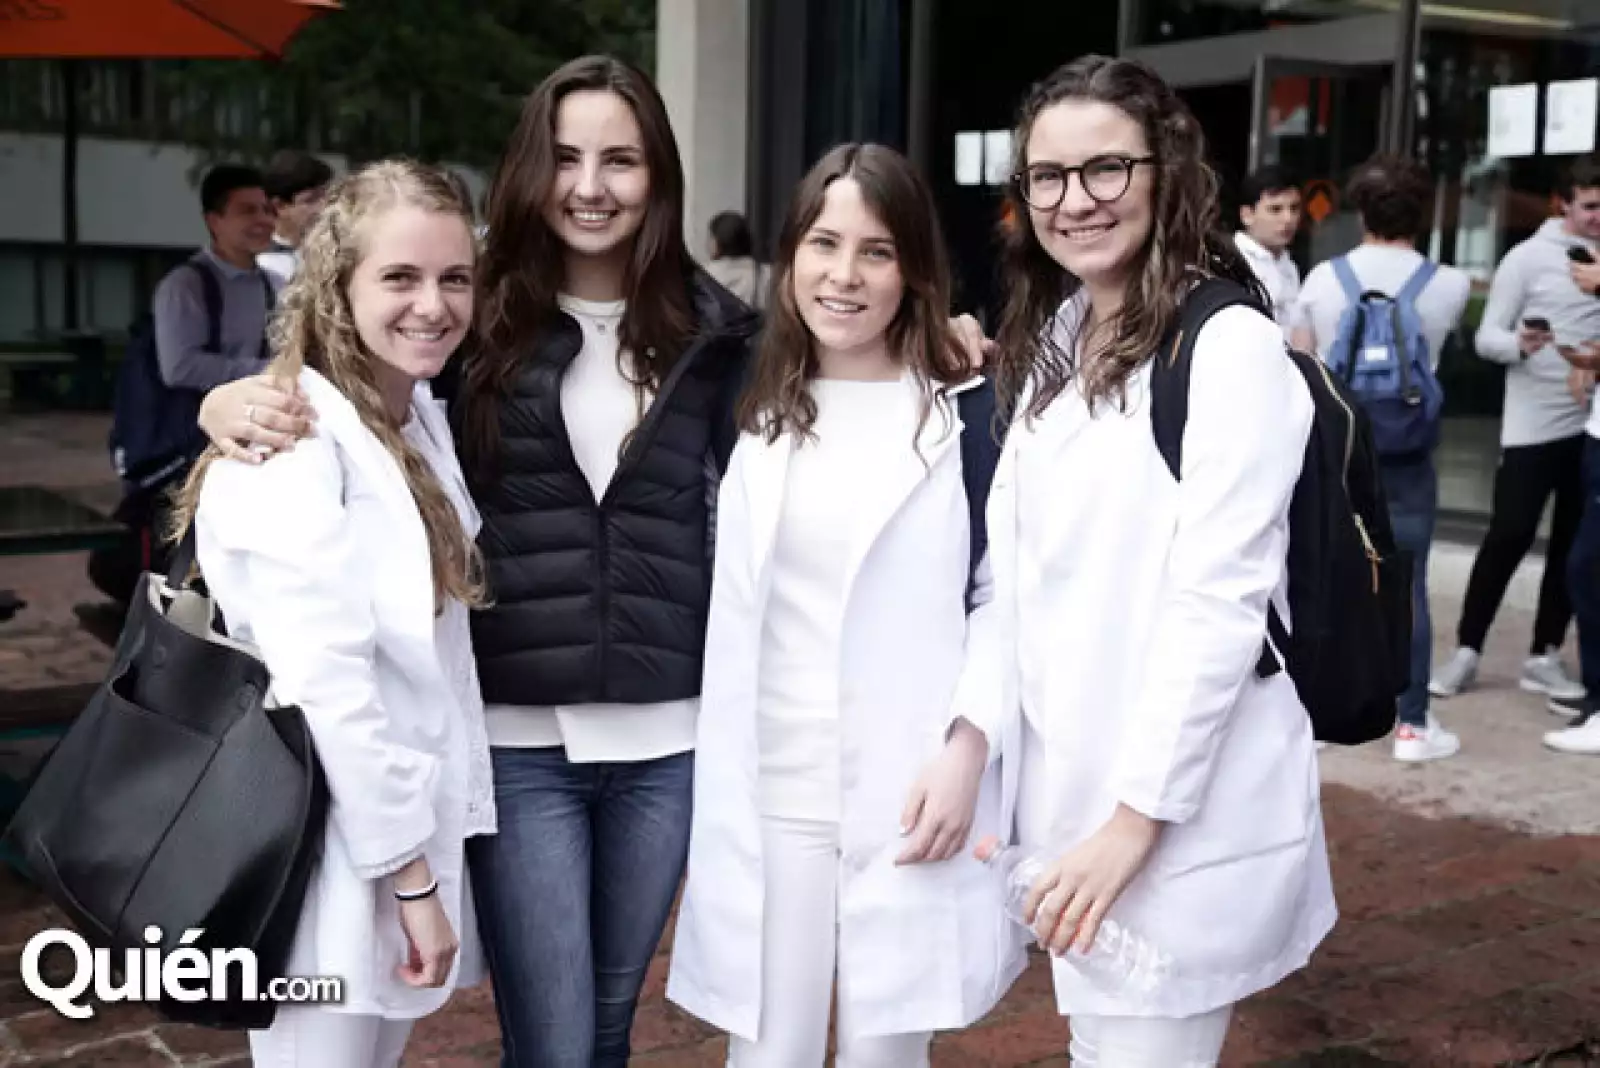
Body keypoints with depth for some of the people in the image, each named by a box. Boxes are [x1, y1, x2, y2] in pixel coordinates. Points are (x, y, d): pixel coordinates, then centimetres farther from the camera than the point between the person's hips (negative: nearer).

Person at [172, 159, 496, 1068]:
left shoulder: (424, 420, 9)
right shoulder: (294, 443, -18)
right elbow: (325, 684, -24)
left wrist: (431, 853, 8)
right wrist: (409, 874, -18)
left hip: (412, 826, 8)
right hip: (337, 852, -8)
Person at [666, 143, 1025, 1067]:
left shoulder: (969, 411, -1)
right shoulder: (756, 410, 8)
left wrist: (967, 752, -13)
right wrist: (715, 776, 8)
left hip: (913, 790, -2)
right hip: (771, 791, 3)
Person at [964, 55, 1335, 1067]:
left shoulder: (1230, 347, -13)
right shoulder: (1052, 349, 11)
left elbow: (1219, 603, -18)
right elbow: (1015, 580, 8)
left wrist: (1136, 816, -18)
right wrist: (969, 736, -3)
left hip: (1179, 817, -7)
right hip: (1069, 794, 7)